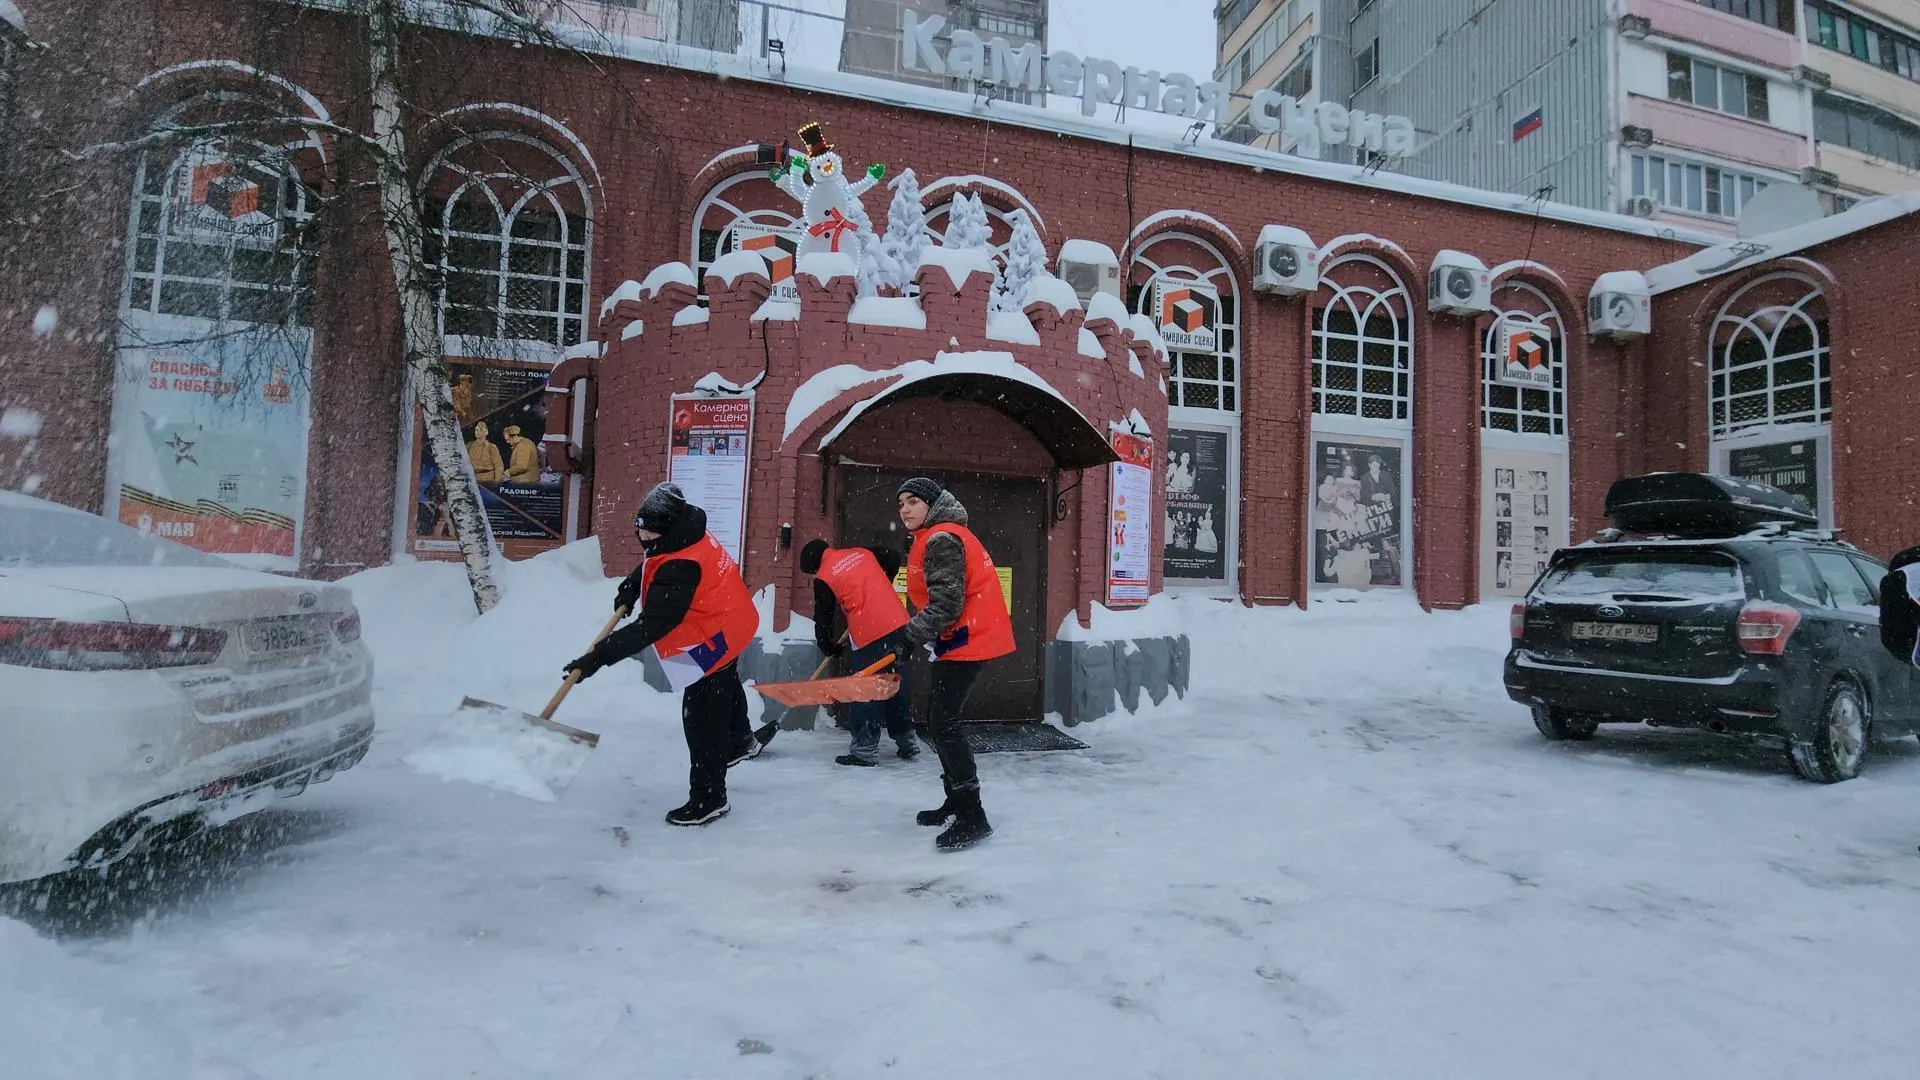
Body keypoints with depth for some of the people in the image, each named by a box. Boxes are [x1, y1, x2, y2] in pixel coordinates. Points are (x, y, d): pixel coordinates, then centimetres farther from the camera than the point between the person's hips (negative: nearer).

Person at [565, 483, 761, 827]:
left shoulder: (679, 569, -39)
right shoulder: (686, 530, -10)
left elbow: (651, 627, -40)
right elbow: (656, 561, 15)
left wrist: (598, 656, -40)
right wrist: (633, 584, 3)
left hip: (713, 639, -11)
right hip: (729, 624, 11)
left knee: (701, 719, -3)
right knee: (725, 685, 33)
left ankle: (709, 800, 10)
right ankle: (740, 740, 59)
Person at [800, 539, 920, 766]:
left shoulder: (824, 579, 0)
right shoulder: (863, 552, 14)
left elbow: (823, 618, 4)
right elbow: (894, 559, 21)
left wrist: (829, 647, 20)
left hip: (871, 635, -7)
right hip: (899, 624, 7)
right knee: (897, 684, 17)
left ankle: (866, 749, 7)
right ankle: (906, 741, 25)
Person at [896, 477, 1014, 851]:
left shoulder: (941, 540, -16)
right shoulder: (934, 537, 17)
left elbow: (946, 603, -25)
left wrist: (909, 637, -25)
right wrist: (913, 635, 14)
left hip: (968, 639, -11)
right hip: (964, 637, 11)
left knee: (943, 722, -14)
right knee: (938, 716, 16)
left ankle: (972, 817, -11)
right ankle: (957, 800, 27)